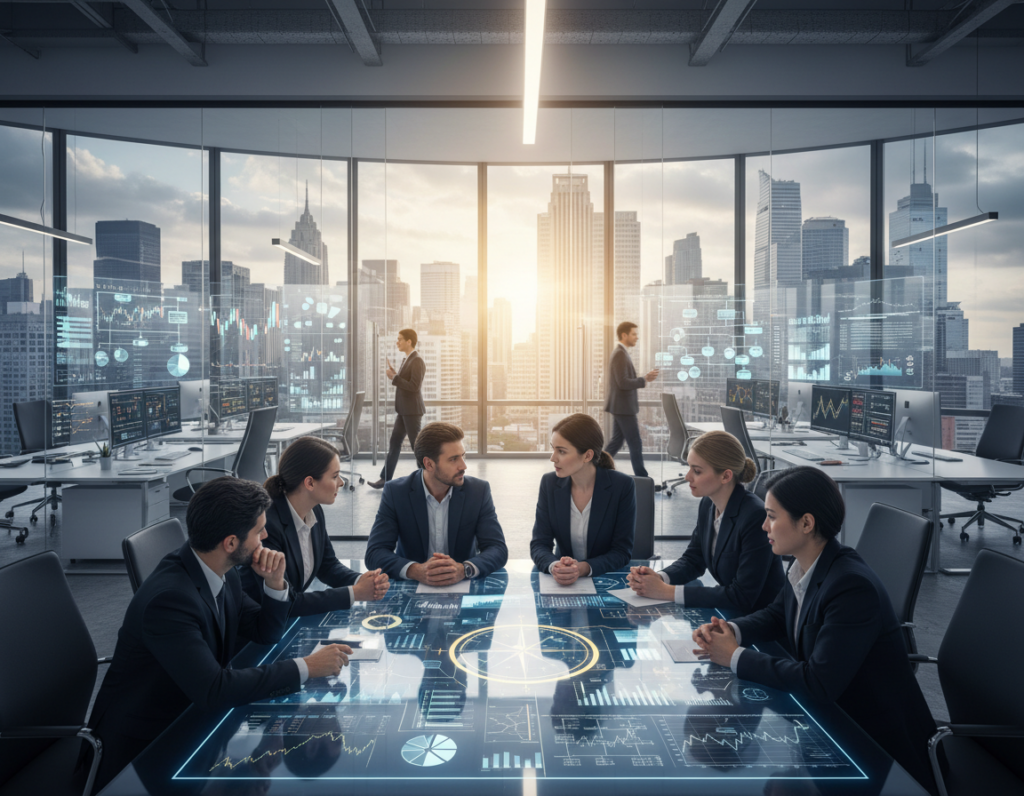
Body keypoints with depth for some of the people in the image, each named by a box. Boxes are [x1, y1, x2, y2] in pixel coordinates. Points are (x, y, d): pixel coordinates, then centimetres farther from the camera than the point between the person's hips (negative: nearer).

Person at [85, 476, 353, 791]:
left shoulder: (221, 573, -5)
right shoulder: (168, 598, -30)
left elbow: (266, 632, 7)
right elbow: (213, 690, -34)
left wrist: (274, 582, -12)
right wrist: (306, 667, -29)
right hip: (140, 745, -7)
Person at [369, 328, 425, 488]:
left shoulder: (417, 361, -15)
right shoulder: (408, 359, 15)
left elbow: (414, 386, -23)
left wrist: (394, 377, -20)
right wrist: (394, 374, 7)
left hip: (412, 410, -10)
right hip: (403, 410, 10)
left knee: (417, 445, -2)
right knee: (394, 443, 10)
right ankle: (386, 478, 15)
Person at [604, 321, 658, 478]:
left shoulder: (618, 353, 15)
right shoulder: (620, 354, -17)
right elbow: (623, 383, -24)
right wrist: (645, 379, -19)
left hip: (620, 407, 10)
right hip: (623, 407, -10)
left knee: (616, 442, 14)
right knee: (635, 445, -3)